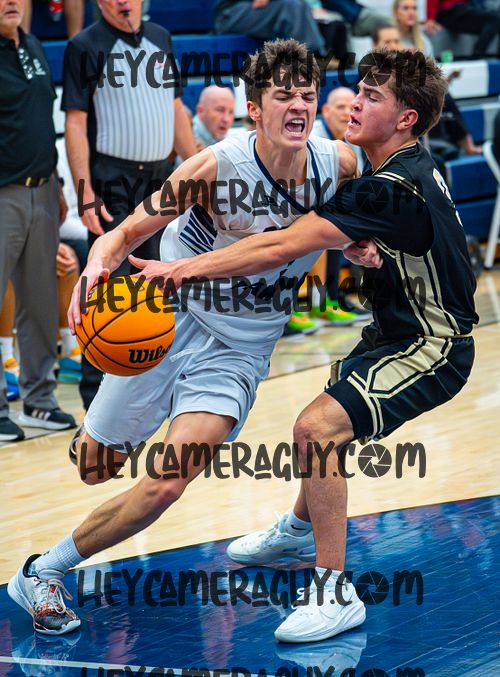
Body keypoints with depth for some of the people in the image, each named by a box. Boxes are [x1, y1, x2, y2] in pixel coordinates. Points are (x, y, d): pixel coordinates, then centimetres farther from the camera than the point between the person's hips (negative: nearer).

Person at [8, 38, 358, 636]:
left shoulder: (339, 163, -11)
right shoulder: (218, 166, -21)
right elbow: (127, 232, -17)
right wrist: (96, 267, -40)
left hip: (240, 347, 2)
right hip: (170, 316, -1)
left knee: (167, 485, -16)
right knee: (94, 465, 8)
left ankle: (43, 574, 1)